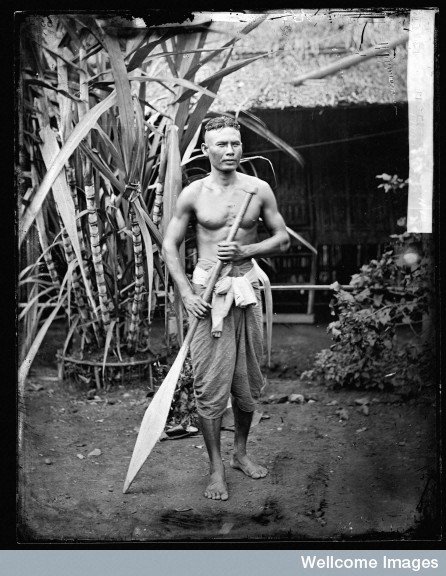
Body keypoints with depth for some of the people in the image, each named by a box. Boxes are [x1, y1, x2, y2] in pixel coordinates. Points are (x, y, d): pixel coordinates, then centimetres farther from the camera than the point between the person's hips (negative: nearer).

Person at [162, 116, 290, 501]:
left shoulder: (259, 189, 3)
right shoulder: (193, 194, -1)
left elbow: (283, 240, 8)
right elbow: (170, 245, 4)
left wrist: (245, 250, -10)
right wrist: (186, 293, -7)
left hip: (246, 290, 2)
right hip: (207, 291, -2)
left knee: (248, 381, 11)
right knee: (210, 385, -2)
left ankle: (241, 453, 31)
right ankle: (216, 468, 11)